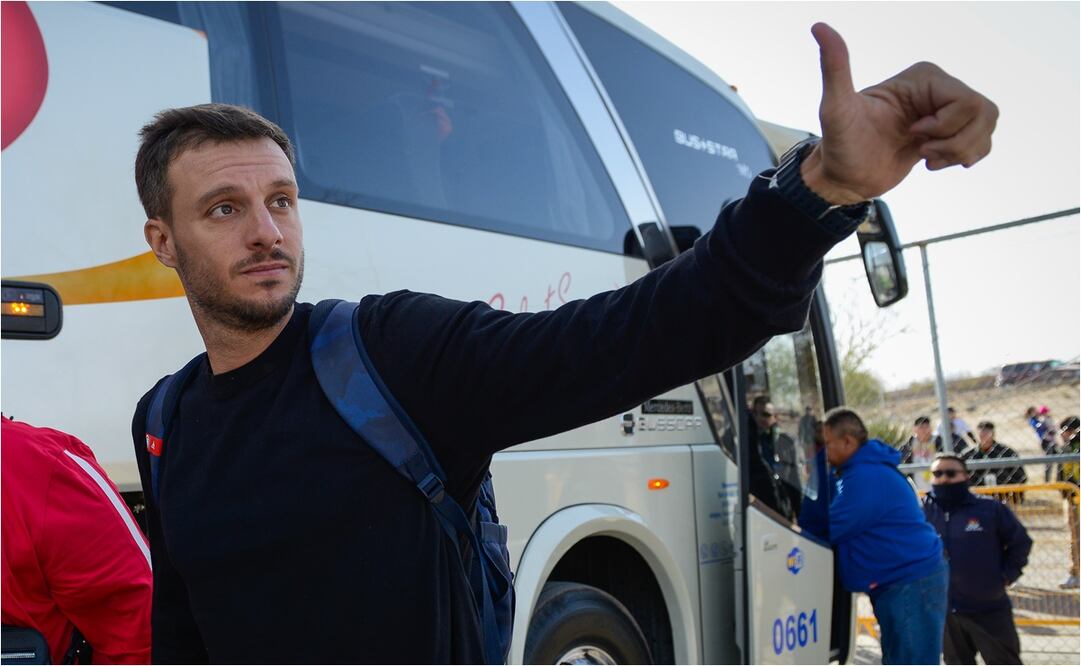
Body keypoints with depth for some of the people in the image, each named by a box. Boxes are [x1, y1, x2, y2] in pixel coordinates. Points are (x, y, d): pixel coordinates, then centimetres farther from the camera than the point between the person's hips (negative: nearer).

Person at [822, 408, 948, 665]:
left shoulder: (865, 478, -21)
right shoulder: (864, 471, 14)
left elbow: (828, 529, -19)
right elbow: (830, 514, 20)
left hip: (912, 583, -11)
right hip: (900, 581, 11)